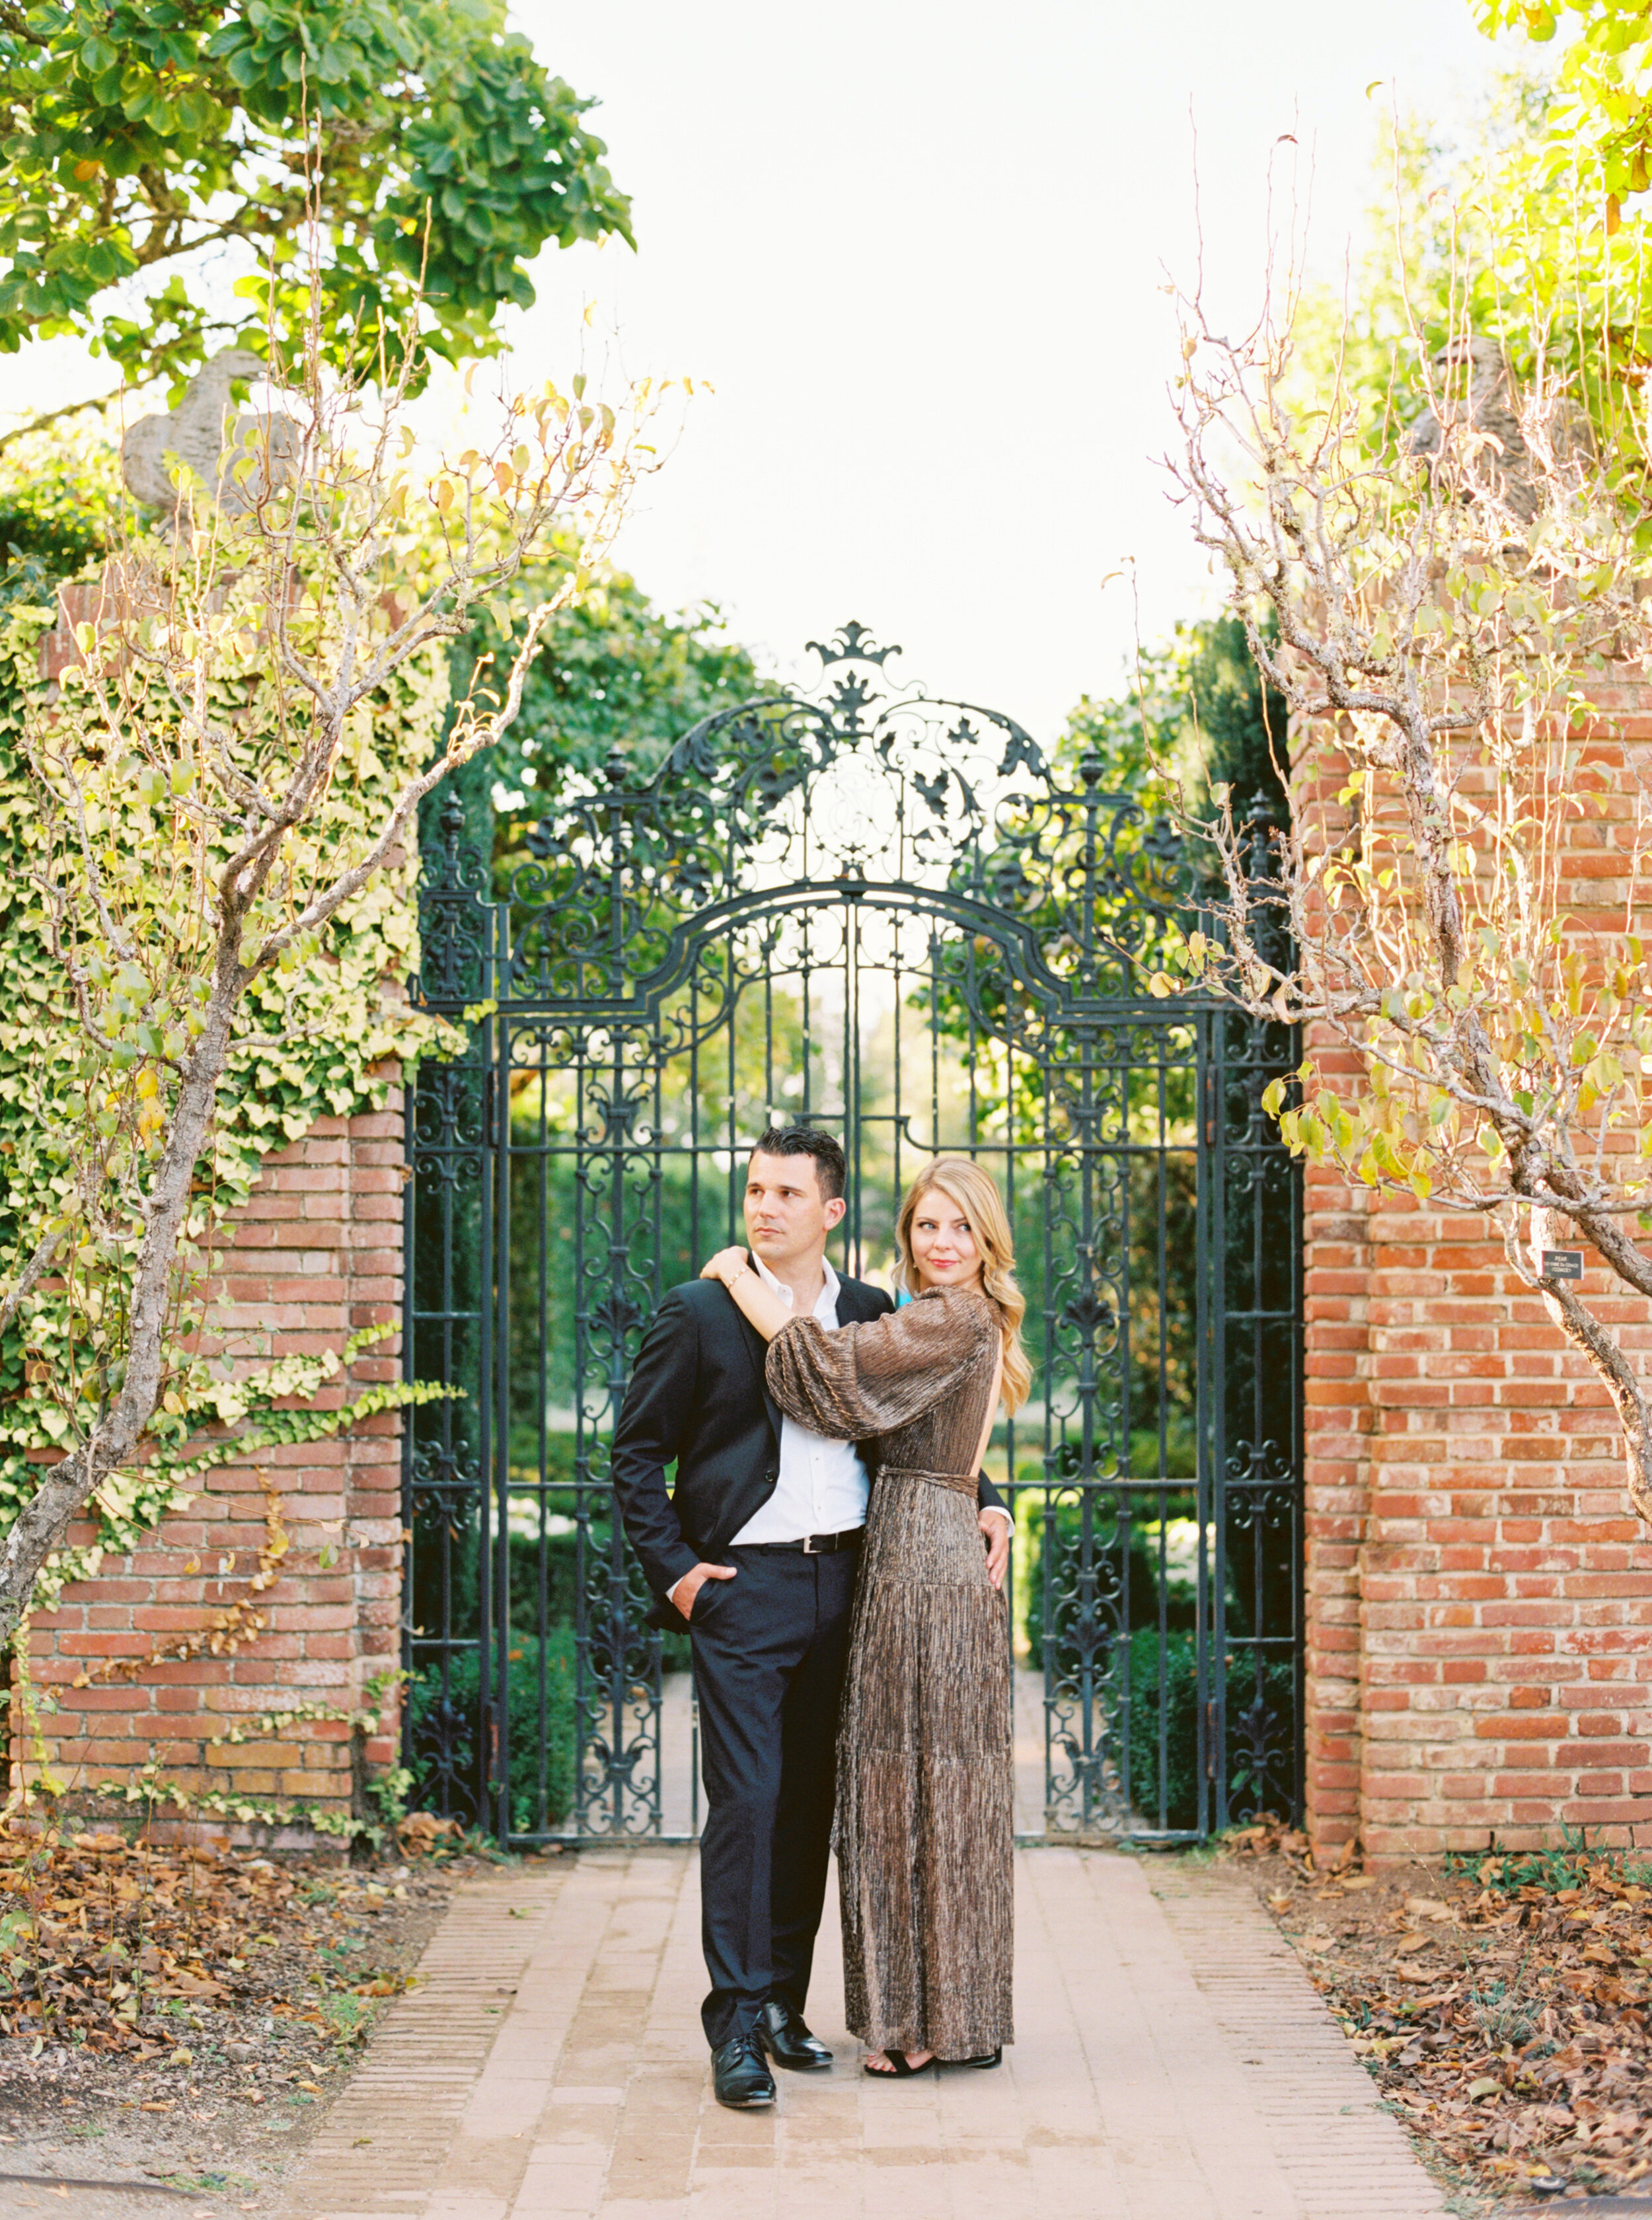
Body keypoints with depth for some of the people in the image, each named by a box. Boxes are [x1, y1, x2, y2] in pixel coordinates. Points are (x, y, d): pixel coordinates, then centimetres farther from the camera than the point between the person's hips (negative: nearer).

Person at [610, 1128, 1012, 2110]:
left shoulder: (871, 1313, 10)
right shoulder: (699, 1313, -1)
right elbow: (638, 1452, 2)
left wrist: (984, 1502, 5)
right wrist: (672, 1568, -6)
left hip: (842, 1581, 4)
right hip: (743, 1587, -4)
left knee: (812, 1799, 10)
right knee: (746, 1799, -8)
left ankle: (785, 2002, 21)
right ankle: (737, 2026, -5)